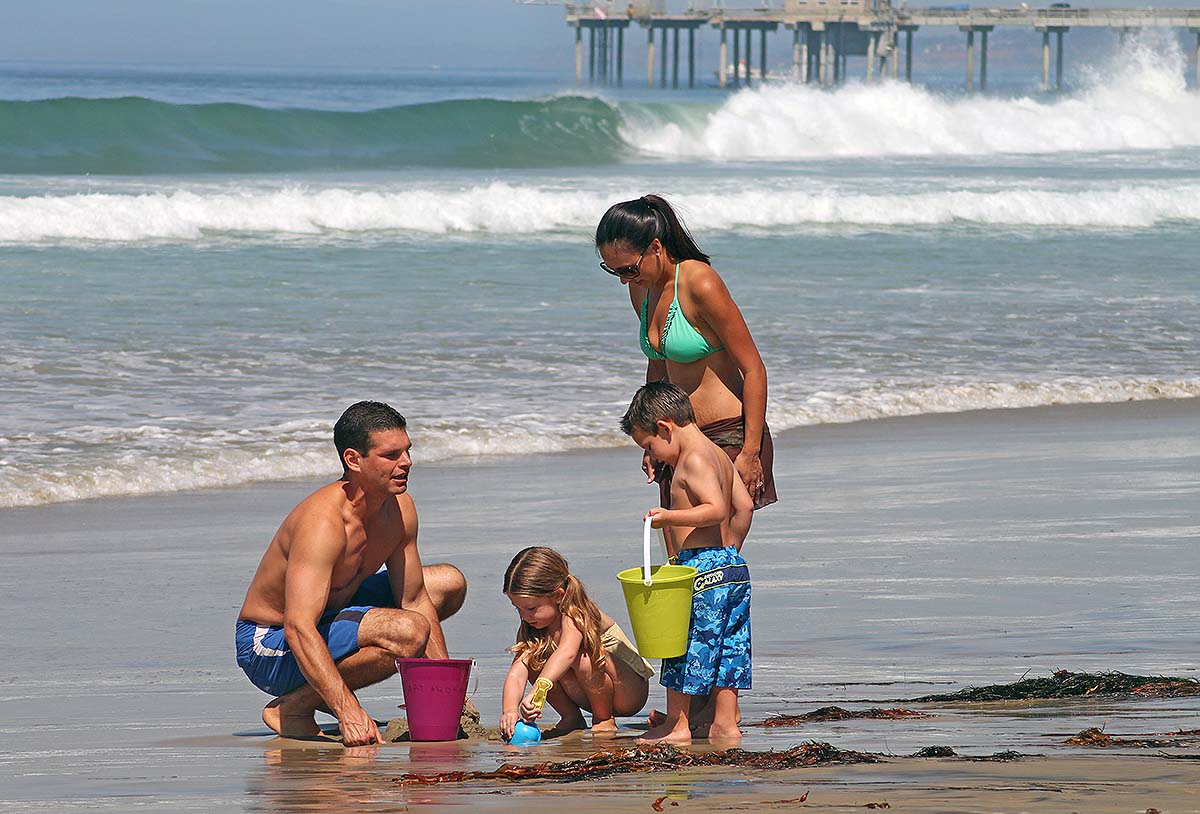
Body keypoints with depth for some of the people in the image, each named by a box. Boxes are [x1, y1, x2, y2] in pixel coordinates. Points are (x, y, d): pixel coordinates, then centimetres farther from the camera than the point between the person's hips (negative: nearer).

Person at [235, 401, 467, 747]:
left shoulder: (399, 509, -4)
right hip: (271, 645, -9)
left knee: (450, 583, 16)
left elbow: (415, 601, 5)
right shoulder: (323, 521, -31)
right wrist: (348, 711, -47)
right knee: (408, 631, -32)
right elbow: (299, 629, -39)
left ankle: (331, 688, 13)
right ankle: (291, 707, -15)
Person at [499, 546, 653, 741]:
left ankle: (605, 721, -14)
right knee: (534, 661, -13)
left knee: (583, 658, -35)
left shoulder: (576, 615, -27)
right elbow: (517, 671, -20)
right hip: (591, 695, 6)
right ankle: (572, 718, 0)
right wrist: (509, 710, -40)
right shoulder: (530, 628, -7)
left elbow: (567, 653, -48)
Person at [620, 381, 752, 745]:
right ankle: (725, 723, 11)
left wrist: (669, 517, -25)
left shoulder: (694, 460, -14)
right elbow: (743, 506, 16)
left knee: (686, 646, -1)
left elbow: (716, 509, -25)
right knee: (725, 648, 10)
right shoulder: (718, 455, 15)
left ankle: (676, 724, 5)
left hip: (702, 566, -10)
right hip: (734, 563, 10)